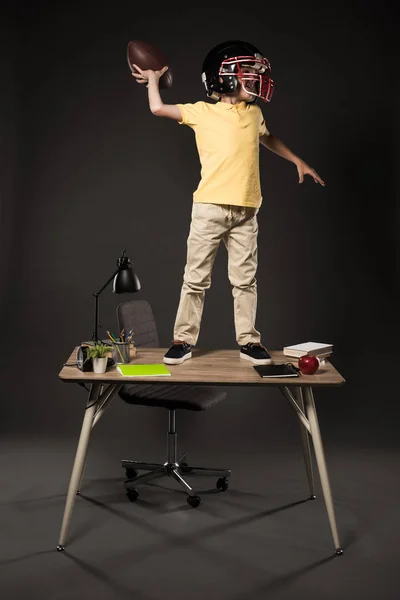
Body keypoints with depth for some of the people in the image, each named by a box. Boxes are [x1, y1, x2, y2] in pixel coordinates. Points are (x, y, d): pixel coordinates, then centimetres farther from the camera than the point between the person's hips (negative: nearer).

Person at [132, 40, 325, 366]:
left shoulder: (254, 113, 14)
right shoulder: (203, 112, 2)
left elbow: (268, 138, 34)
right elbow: (158, 108, 2)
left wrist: (298, 161, 38)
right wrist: (153, 79, 18)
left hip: (245, 210, 3)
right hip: (210, 207, -3)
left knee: (245, 280, 5)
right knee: (196, 278, 1)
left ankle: (249, 341, 13)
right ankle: (183, 340, 10)